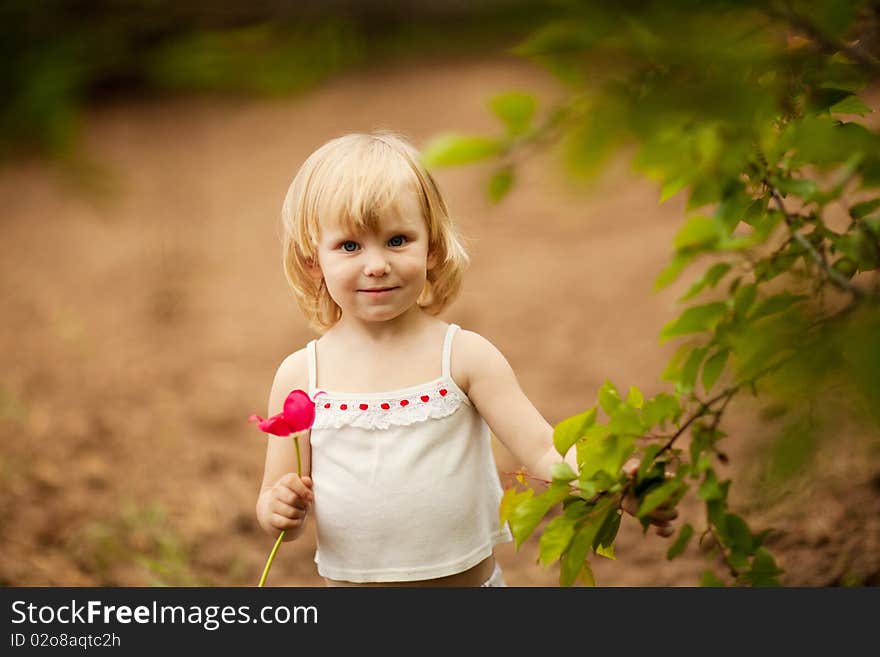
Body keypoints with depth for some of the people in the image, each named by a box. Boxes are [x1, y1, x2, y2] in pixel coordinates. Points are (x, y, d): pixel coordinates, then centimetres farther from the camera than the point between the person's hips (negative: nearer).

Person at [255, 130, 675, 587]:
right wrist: (280, 510, -20)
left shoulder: (466, 357, -8)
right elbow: (276, 518, 2)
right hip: (348, 584, 1)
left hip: (467, 578, -1)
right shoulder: (300, 377, -5)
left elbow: (543, 450, -15)